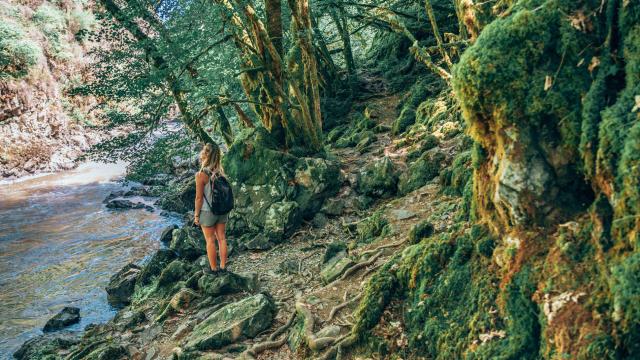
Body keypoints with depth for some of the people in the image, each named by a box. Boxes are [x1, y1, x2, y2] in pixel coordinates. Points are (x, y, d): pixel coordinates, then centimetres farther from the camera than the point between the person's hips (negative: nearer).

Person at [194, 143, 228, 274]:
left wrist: (196, 215, -5)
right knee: (221, 238, 14)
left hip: (208, 212, -5)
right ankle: (223, 267, 24)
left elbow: (199, 198, -16)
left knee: (210, 240, 9)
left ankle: (213, 268, 21)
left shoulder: (201, 175, -20)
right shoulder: (220, 172, -4)